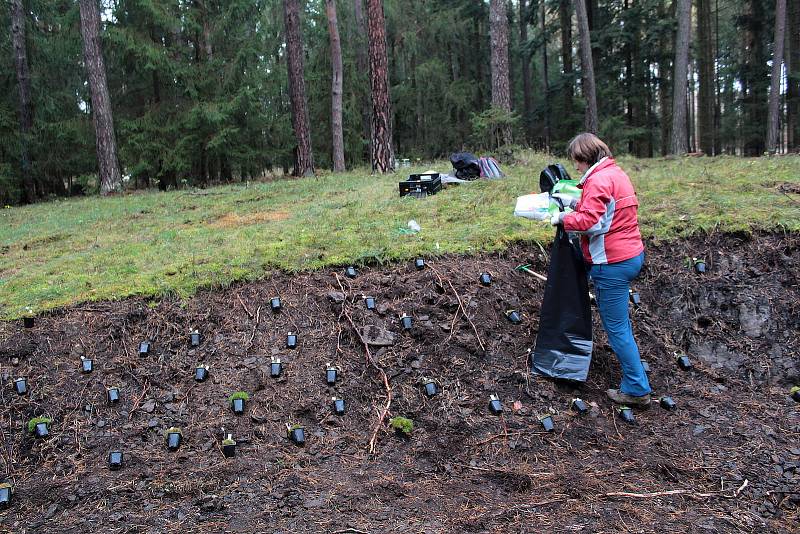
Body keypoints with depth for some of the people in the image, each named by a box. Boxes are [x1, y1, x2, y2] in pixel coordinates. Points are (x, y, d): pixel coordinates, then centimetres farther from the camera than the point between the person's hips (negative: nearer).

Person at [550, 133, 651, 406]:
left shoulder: (598, 180, -19)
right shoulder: (616, 173, 14)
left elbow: (587, 221, -27)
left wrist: (562, 218, -11)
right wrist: (574, 202, 13)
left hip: (612, 263, -10)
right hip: (631, 254, 11)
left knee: (616, 327, -1)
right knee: (620, 320, 25)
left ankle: (636, 389, 8)